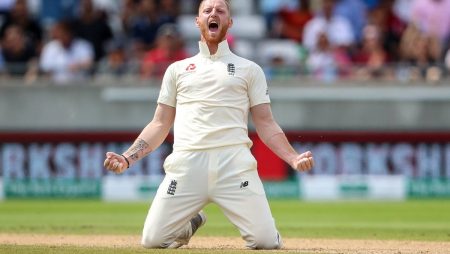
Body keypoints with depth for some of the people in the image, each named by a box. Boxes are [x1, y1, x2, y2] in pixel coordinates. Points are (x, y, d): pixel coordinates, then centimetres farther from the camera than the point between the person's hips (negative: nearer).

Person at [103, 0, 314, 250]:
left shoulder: (249, 70, 17)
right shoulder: (177, 69, 21)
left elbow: (265, 124, 11)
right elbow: (160, 125, 19)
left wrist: (292, 158, -6)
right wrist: (127, 158, 4)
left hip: (234, 162, -1)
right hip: (186, 162, 2)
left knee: (266, 241, -17)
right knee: (153, 240, -10)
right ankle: (191, 222, 24)